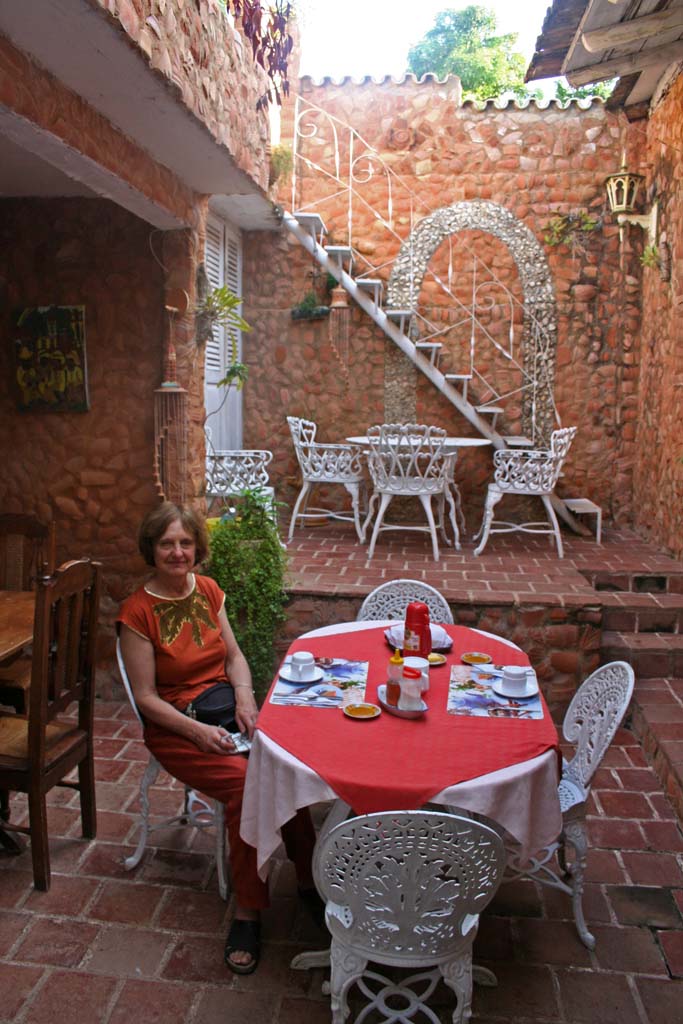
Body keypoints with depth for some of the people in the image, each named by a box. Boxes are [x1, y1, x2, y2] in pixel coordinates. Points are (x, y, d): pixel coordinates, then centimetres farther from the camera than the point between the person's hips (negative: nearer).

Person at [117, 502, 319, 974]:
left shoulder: (208, 590, 5)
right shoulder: (138, 612, -10)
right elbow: (147, 697, -9)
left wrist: (245, 696, -8)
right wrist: (198, 731, -20)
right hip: (175, 727, -4)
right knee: (244, 783, -29)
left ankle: (309, 880, -3)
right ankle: (248, 911, -12)